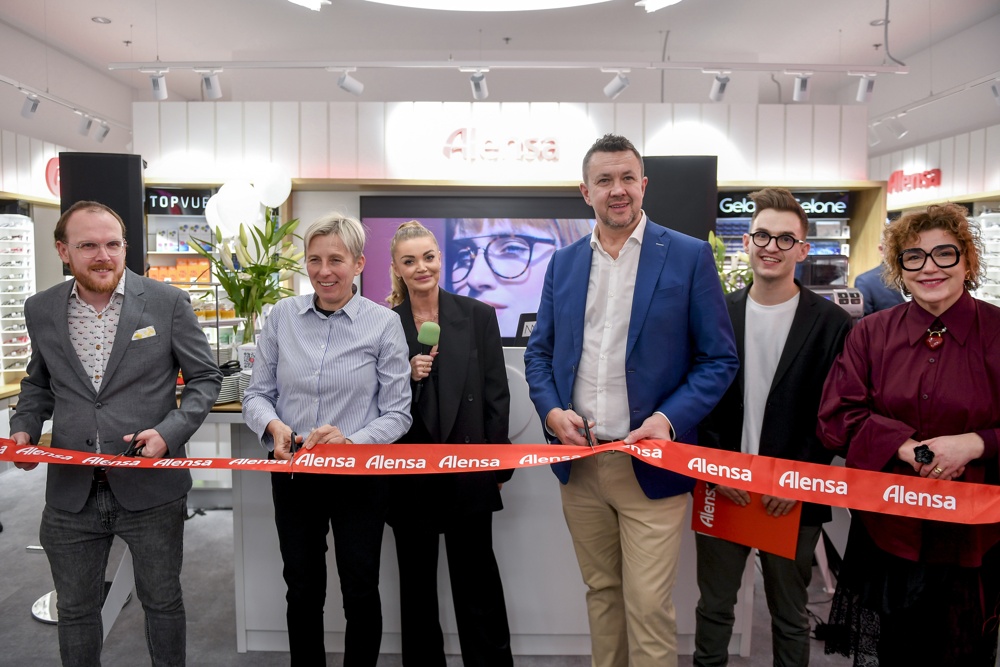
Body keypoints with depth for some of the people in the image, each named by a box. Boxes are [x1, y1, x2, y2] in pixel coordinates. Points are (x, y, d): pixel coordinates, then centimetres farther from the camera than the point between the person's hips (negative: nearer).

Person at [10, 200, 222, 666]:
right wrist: (24, 428, -1)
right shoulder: (41, 310, 3)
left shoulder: (168, 303, -7)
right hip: (70, 492, 3)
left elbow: (205, 378, -3)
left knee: (162, 601, 15)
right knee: (74, 609, 18)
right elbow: (38, 384, 18)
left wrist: (170, 432, -16)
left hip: (151, 488, -2)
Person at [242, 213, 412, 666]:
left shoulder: (384, 323, -7)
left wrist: (352, 441, -23)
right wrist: (274, 425, -17)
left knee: (360, 592, 10)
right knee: (303, 591, 16)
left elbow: (397, 413, -6)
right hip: (293, 473, 2)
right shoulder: (282, 316, 0)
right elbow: (257, 394, 5)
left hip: (359, 477, -2)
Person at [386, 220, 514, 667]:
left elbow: (496, 395, 0)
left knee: (477, 583, 8)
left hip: (468, 473, -1)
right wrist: (407, 376, -16)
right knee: (417, 587, 15)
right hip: (409, 475, 1)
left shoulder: (477, 316, -1)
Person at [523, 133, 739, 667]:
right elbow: (539, 351, 12)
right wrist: (552, 411, -6)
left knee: (648, 606, 1)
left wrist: (669, 420, -17)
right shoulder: (563, 262, 8)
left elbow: (719, 359, -3)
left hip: (649, 465, -3)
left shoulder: (689, 256, -4)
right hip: (578, 462, 4)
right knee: (601, 591, 17)